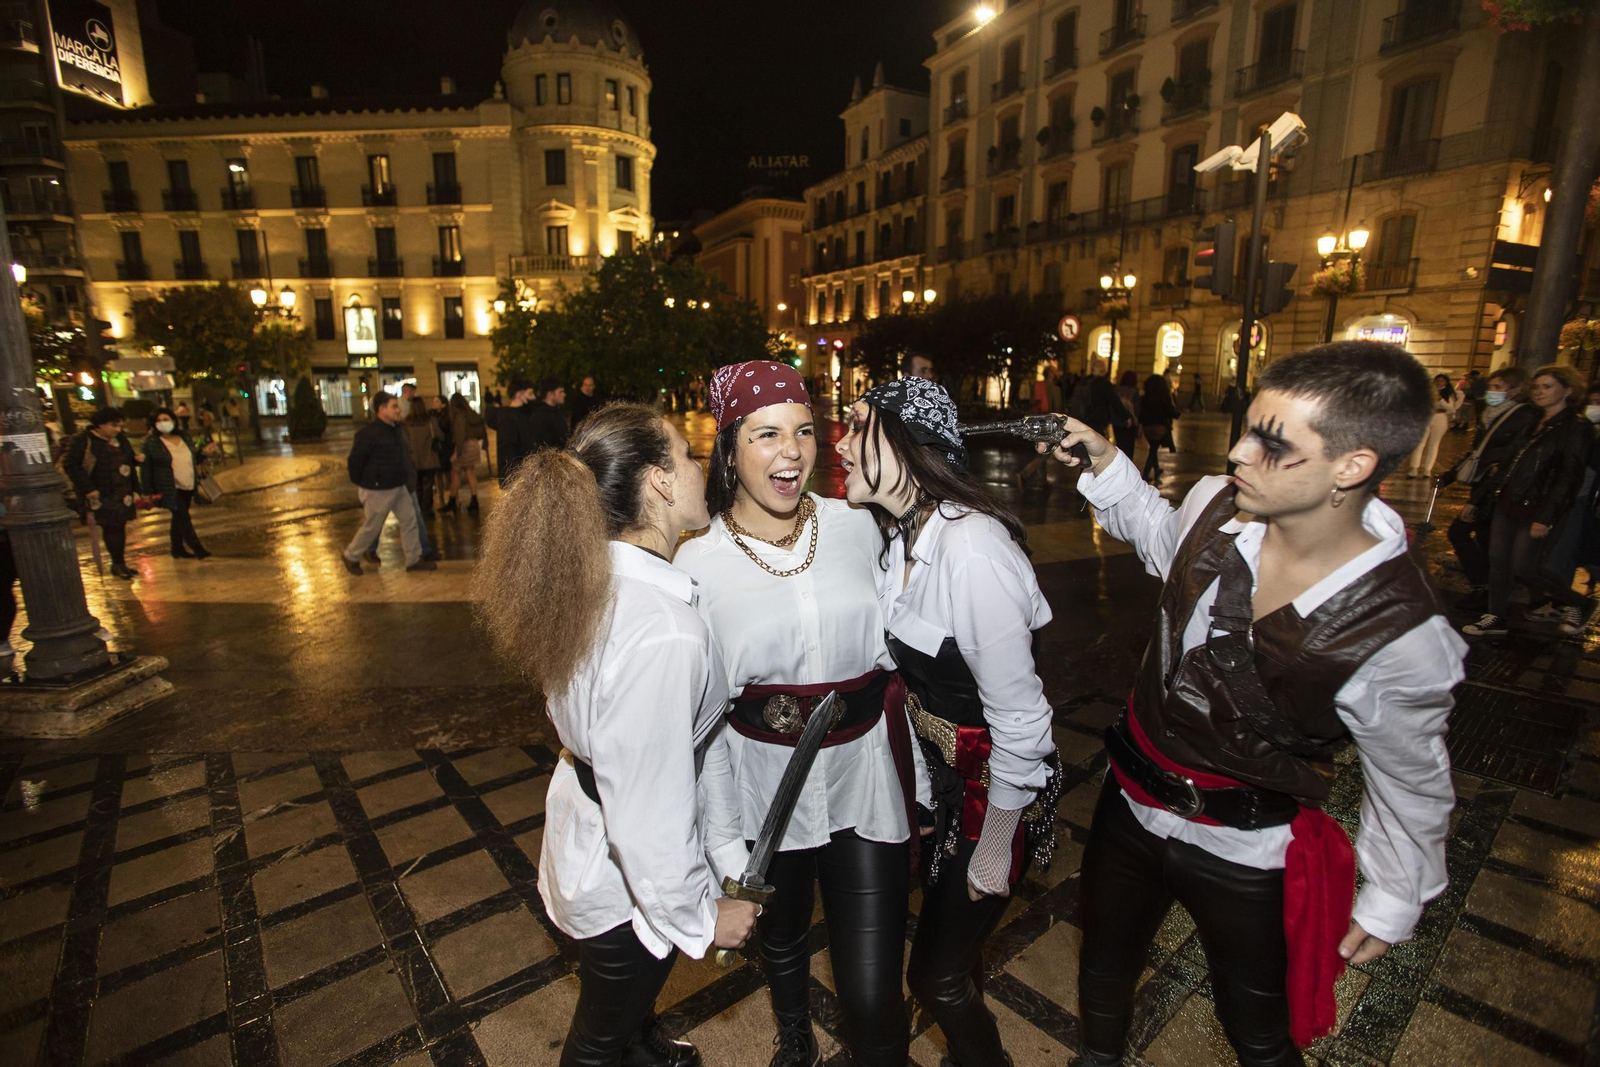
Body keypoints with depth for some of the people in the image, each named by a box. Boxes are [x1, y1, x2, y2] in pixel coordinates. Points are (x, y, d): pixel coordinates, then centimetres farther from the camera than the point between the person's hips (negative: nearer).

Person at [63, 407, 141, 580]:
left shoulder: (119, 439, 9)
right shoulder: (82, 441, -10)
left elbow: (128, 459, 22)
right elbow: (70, 465, -12)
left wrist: (136, 458, -3)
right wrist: (88, 488, -18)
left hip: (122, 494, 6)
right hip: (101, 496, -6)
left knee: (119, 527, 11)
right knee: (111, 528, -2)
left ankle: (120, 563, 20)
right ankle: (118, 564, 8)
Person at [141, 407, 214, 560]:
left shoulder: (184, 437, 8)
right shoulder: (150, 443, -8)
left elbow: (194, 459, 19)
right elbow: (146, 469, -8)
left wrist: (204, 452, -1)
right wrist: (149, 491, -10)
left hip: (188, 487, 6)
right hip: (171, 489, -6)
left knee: (179, 519, 15)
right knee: (183, 518, -7)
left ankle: (178, 549, 25)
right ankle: (197, 548, -2)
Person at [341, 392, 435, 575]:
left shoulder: (397, 429, 7)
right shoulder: (369, 433, -19)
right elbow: (355, 460, -16)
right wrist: (360, 482, -6)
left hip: (399, 487, 8)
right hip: (378, 490, -8)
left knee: (410, 520, 7)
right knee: (372, 527, 5)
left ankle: (414, 559, 15)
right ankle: (350, 556, 27)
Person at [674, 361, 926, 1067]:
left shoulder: (856, 526, -7)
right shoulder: (698, 563, -13)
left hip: (866, 776, 0)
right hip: (766, 788, 0)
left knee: (873, 996, 1)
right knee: (782, 941, 28)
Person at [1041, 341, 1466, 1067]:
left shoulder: (1401, 638, -26)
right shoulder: (1215, 504, -17)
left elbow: (1409, 782, -9)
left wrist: (1394, 903, 4)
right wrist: (1106, 465, -2)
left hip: (1243, 858, -4)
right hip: (1129, 806, 5)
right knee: (1103, 969, 29)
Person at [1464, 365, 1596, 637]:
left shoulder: (1577, 427, -9)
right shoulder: (1534, 421, 13)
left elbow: (1569, 477, -14)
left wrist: (1546, 518, -19)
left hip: (1535, 509, -7)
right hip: (1508, 501, 7)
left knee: (1523, 566, -3)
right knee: (1497, 559, 6)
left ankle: (1575, 604, 22)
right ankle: (1497, 617, 16)